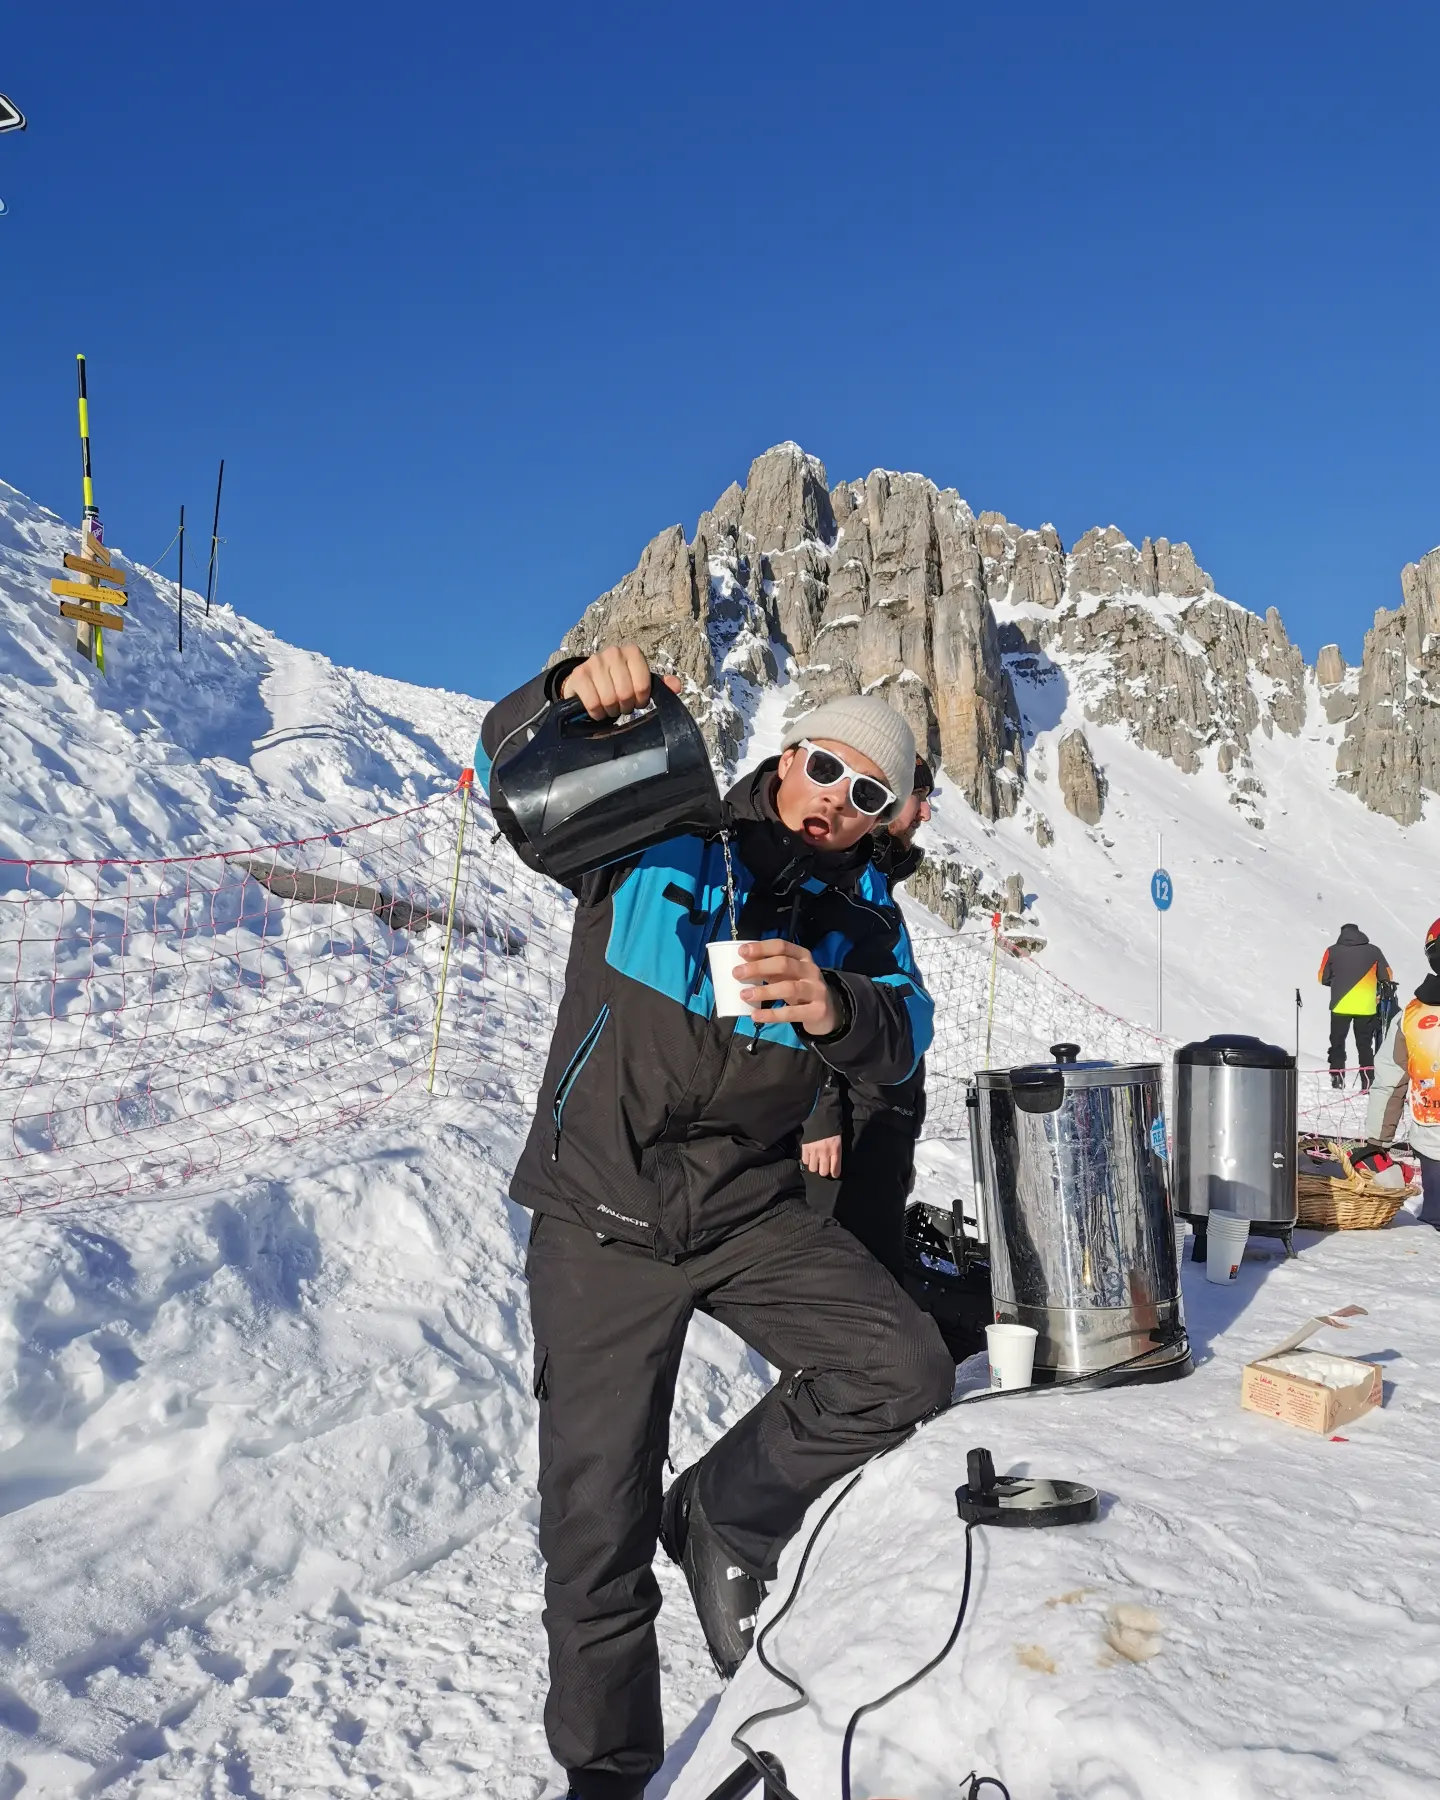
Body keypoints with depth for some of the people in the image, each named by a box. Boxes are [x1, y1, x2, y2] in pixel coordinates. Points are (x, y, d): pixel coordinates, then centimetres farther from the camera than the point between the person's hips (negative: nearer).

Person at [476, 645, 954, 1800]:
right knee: (596, 1523, 5)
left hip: (753, 1215, 3)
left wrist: (836, 1010, -35)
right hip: (600, 1219, -3)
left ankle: (722, 1517, 12)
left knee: (906, 1374, -15)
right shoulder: (655, 835, -5)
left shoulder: (862, 915, 4)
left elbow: (902, 1040, -11)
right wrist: (572, 698, -36)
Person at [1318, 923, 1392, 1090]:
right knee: (1365, 1045, 11)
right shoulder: (1373, 951, 1)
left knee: (1337, 1042, 13)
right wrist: (1379, 993, 24)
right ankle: (1367, 1081, 6)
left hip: (1340, 1006, -1)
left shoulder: (1332, 951, -2)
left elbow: (1323, 978, 5)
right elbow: (1387, 977, 7)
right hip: (1366, 1007, 1)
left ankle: (1337, 1078, 7)